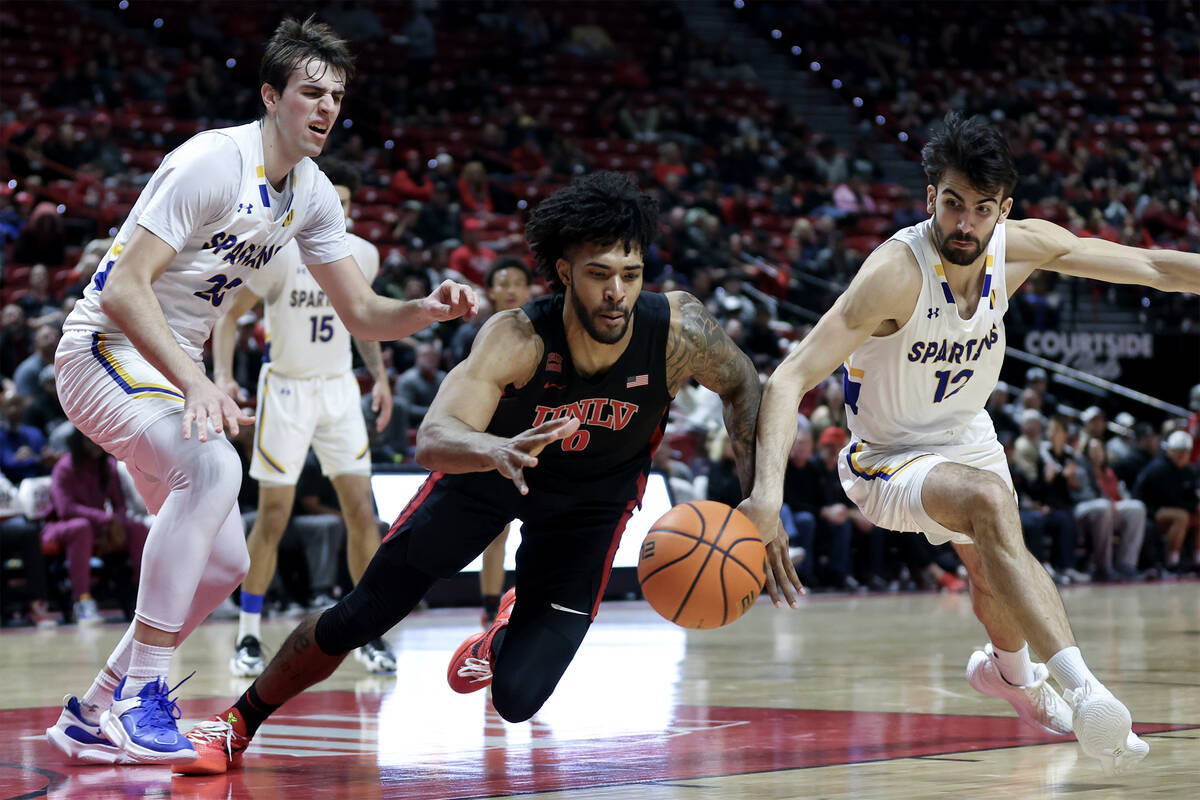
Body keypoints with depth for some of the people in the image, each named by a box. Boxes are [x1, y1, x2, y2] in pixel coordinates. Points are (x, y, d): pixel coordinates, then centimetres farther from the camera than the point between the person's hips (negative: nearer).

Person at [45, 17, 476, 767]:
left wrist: (430, 308, -13)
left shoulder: (312, 194, 4)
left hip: (172, 368, 9)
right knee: (214, 466, -34)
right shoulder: (214, 162, -22)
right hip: (107, 351, -9)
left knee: (224, 564, 5)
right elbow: (125, 287, -28)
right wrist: (194, 383, -39)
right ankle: (140, 695, -32)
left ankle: (94, 714, 17)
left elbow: (363, 313, 8)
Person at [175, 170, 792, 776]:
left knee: (518, 698, -8)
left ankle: (504, 638, 31)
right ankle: (237, 724, 25)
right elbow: (431, 441, -46)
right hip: (489, 471, -1)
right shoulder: (516, 339, -36)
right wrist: (498, 450, -69)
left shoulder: (679, 330, -31)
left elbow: (742, 387, -9)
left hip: (595, 496, 1)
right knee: (358, 617, -1)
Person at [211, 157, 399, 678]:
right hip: (285, 391, -4)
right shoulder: (279, 253, -15)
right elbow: (229, 316, -8)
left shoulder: (362, 254, -1)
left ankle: (370, 633, 7)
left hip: (339, 389, 4)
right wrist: (223, 376, -21)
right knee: (273, 518, -4)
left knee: (361, 511, -2)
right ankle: (248, 637, 7)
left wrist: (379, 376, 10)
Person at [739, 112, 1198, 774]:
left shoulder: (1020, 246, -18)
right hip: (890, 461, -6)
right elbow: (790, 379, -39)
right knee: (989, 502, -36)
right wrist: (768, 487, -53)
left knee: (995, 574, 27)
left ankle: (1010, 672, 63)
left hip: (967, 437, 7)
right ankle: (1082, 690, -42)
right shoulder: (895, 272, -34)